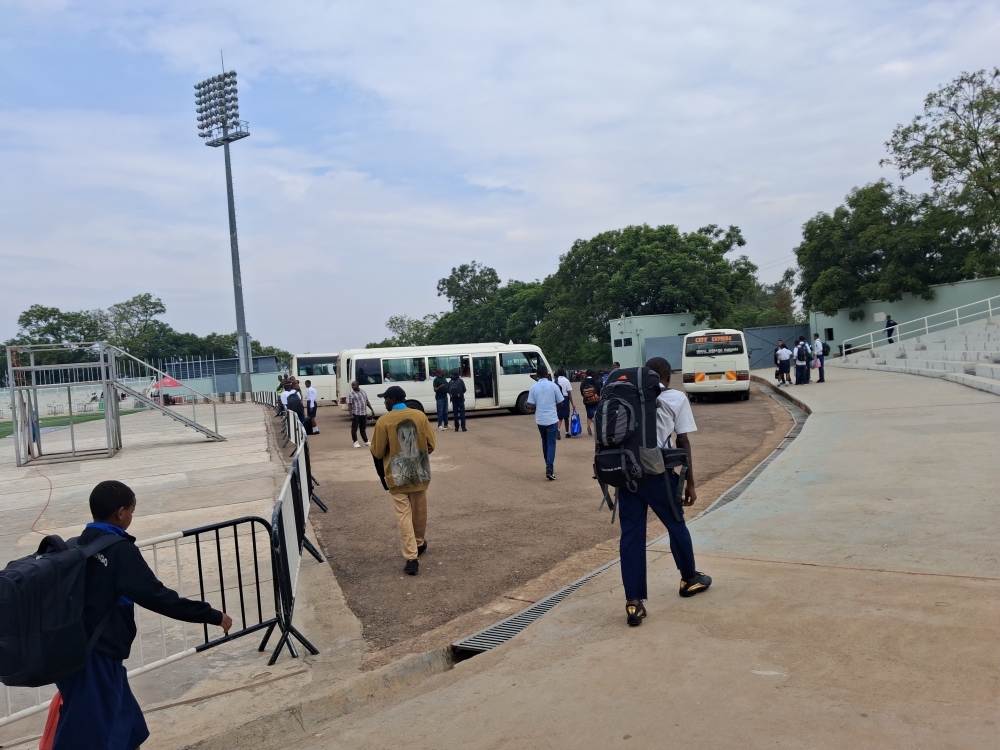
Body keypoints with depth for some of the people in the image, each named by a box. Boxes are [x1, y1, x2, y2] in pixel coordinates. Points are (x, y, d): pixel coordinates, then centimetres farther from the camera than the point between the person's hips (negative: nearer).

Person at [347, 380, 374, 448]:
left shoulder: (363, 392, 12)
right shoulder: (351, 394, -6)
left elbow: (367, 402, 18)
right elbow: (350, 405, -10)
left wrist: (372, 410, 15)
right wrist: (351, 414, -18)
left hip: (364, 413, 5)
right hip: (356, 414, -5)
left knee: (363, 428, 13)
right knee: (354, 428, 0)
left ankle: (366, 441, 22)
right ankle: (355, 442, 9)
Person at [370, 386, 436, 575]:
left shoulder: (384, 421, -10)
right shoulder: (420, 416, -3)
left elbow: (377, 452, -5)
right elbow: (431, 445, 2)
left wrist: (382, 474, 12)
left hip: (397, 477, -3)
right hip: (419, 474, 3)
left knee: (403, 515, 1)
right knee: (419, 512, 20)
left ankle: (411, 559, -3)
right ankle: (419, 544, 40)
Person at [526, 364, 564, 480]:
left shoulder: (533, 387, -4)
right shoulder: (553, 386, -7)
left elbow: (530, 406, -6)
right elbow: (560, 403, -2)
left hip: (540, 420, 3)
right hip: (552, 419, -2)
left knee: (545, 443, 18)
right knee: (551, 444, -1)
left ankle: (549, 467, 27)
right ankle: (549, 469, -15)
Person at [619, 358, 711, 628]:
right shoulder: (677, 398, 6)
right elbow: (683, 442, 3)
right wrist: (690, 482, 7)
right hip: (657, 471, -3)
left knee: (631, 534, 8)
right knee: (676, 525, 19)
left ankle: (633, 603, 7)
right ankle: (690, 579, 40)